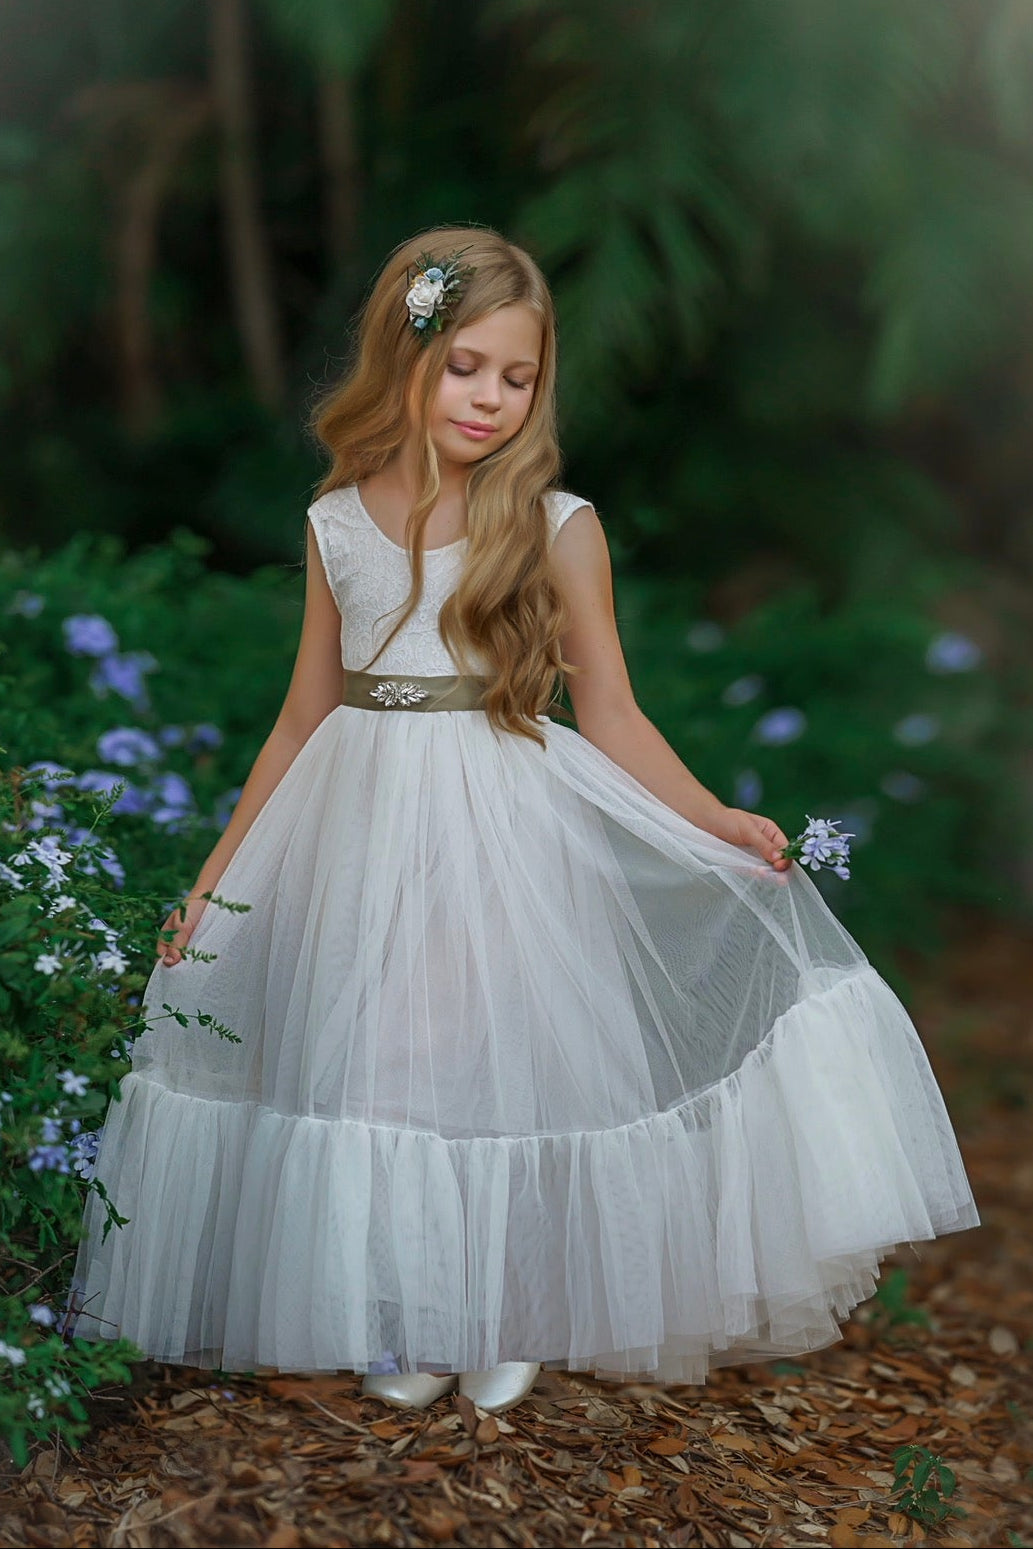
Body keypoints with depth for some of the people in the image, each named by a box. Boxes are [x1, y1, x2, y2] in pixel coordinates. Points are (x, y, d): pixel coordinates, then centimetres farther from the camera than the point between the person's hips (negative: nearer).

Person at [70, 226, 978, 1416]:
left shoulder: (557, 527, -4)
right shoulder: (339, 524, 4)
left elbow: (609, 716, -1)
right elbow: (305, 716, 11)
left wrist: (714, 820, -16)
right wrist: (217, 873, 13)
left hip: (509, 827, -2)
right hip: (366, 827, 2)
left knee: (506, 1058, 3)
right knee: (374, 1062, 7)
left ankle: (512, 1318, 25)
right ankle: (395, 1325, 27)